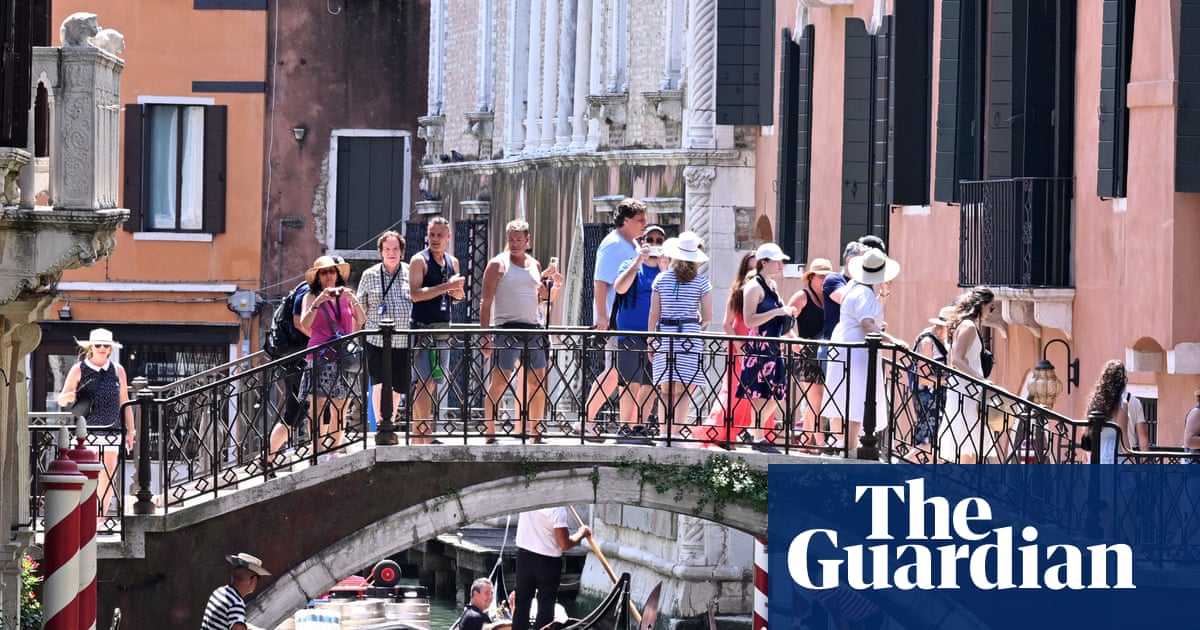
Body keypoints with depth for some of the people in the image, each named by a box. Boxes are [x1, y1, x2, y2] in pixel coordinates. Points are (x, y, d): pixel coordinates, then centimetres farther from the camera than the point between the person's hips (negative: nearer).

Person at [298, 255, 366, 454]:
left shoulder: (345, 295, 15)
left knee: (339, 407, 1)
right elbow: (305, 324, -7)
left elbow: (361, 320, 5)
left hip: (343, 354, 3)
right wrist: (318, 303, -19)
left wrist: (353, 300, -10)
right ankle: (317, 452, -14)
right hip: (320, 355, -3)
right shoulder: (311, 296, 6)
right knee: (318, 406, -10)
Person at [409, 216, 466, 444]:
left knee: (432, 382, 8)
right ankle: (426, 435, -11)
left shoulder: (453, 262, 15)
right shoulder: (420, 260, -6)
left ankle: (418, 434, 13)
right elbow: (416, 294, -17)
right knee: (424, 382, -10)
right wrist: (446, 287, -20)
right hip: (423, 328, -7)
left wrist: (458, 293, 1)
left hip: (443, 328, 7)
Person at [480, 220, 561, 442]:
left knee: (538, 382, 7)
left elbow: (544, 299, 24)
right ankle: (490, 432, -10)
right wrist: (484, 334, -15)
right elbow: (486, 301, -6)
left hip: (534, 328, 6)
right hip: (507, 328, -6)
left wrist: (554, 285, 3)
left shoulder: (534, 265, 15)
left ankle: (536, 432, 16)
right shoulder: (498, 264, -2)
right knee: (499, 380, -11)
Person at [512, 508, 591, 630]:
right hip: (548, 562, -5)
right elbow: (565, 544, -18)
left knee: (522, 602, 14)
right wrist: (581, 533, -1)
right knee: (546, 606, 6)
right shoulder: (558, 510, -22)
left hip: (524, 556, 5)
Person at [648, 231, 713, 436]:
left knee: (666, 391, 6)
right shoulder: (701, 282, -1)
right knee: (684, 391, 0)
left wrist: (650, 342, 10)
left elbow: (654, 314, 3)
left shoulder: (661, 279, 3)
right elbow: (707, 316, -1)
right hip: (690, 334, -2)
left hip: (665, 334, 2)